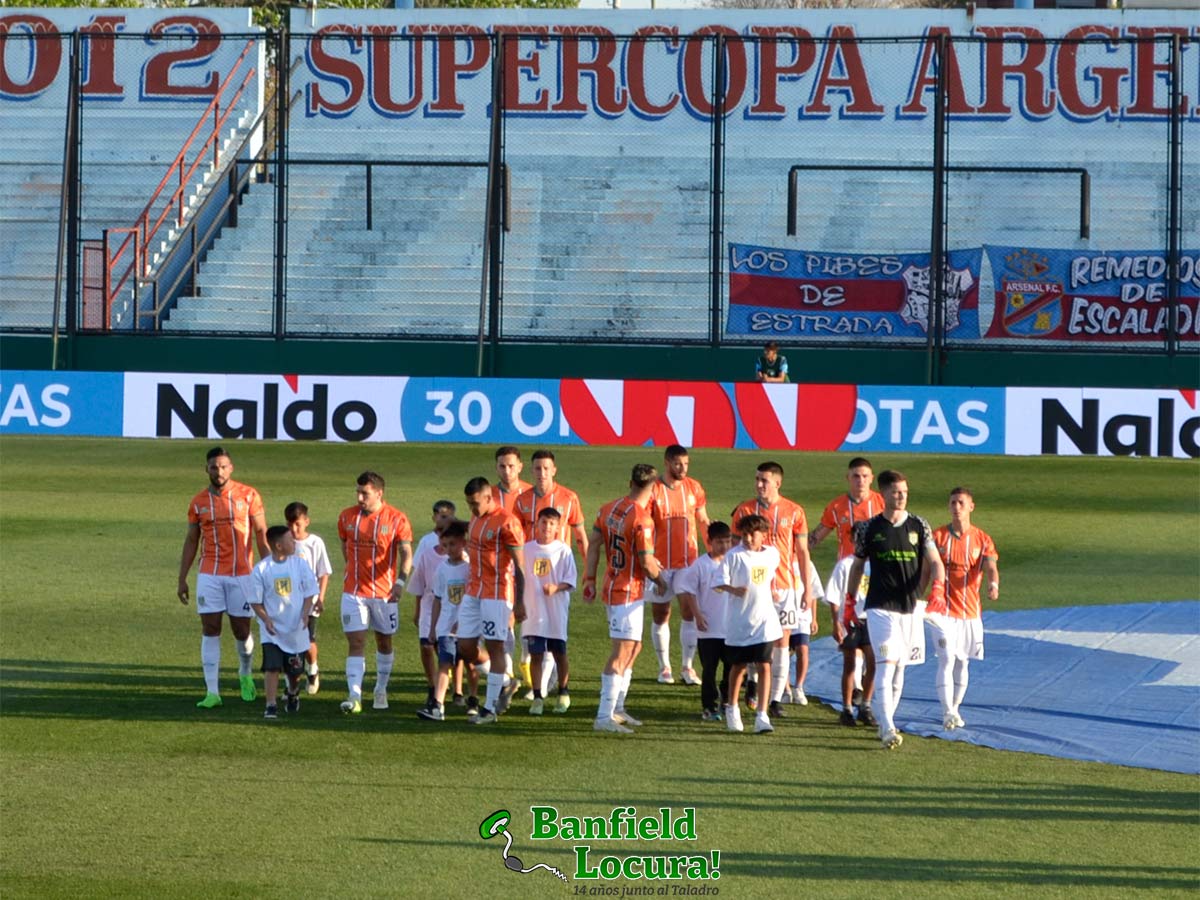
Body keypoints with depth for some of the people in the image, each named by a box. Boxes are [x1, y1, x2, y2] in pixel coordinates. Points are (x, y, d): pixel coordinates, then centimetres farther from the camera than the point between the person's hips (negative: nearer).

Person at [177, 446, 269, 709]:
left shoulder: (248, 496, -1)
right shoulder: (198, 502, 5)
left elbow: (261, 534, 1)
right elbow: (191, 541, 11)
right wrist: (182, 578, 8)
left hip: (241, 573, -1)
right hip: (209, 575, 2)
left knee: (241, 630, 4)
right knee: (210, 630, -4)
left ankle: (245, 675, 34)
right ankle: (212, 692, -4)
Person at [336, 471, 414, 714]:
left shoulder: (396, 519, -8)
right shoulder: (347, 517, 2)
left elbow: (406, 554, -13)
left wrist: (400, 581, -27)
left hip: (384, 592, -1)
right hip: (353, 592, 1)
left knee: (384, 642, 13)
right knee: (355, 643, -9)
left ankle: (381, 691, 30)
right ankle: (355, 696, -15)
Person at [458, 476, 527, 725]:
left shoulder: (506, 522, -14)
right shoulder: (476, 518, 11)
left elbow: (520, 565, -12)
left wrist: (519, 602, -14)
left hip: (497, 594, -8)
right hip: (473, 592, 8)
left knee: (494, 647, -3)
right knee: (465, 646, 6)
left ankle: (490, 708, 2)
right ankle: (505, 682, 26)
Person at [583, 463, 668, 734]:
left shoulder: (608, 509, 5)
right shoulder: (641, 519, -19)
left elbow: (594, 545, 9)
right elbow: (646, 562, -19)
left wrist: (589, 579, 14)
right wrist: (661, 581, -1)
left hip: (611, 588, 9)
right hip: (629, 592, -9)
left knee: (634, 647, 20)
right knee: (621, 654, -7)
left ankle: (616, 708, 25)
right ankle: (604, 717, -8)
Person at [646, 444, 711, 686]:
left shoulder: (693, 487, 4)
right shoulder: (653, 490, -5)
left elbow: (703, 521, 12)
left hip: (689, 561, 2)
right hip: (661, 564, -2)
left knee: (690, 612, -3)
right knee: (660, 615, 5)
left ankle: (687, 667, 6)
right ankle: (664, 667, 15)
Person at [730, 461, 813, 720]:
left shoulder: (794, 512, 0)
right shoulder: (744, 510, 2)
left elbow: (803, 552, 5)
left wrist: (807, 589, 3)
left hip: (786, 585, 0)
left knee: (782, 642, -1)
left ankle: (776, 699, 4)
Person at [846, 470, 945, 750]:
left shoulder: (919, 526, 4)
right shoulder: (869, 529, 0)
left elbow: (934, 561, -2)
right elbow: (857, 566, 11)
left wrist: (937, 586, -21)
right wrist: (850, 601, 12)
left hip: (911, 607, 3)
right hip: (880, 608, -3)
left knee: (900, 667, 11)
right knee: (886, 664, -15)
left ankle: (886, 722, 25)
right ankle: (888, 729, -20)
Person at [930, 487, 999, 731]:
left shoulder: (982, 539, 1)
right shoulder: (938, 536, 0)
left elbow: (991, 567, -12)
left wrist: (993, 585, -33)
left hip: (970, 611, 2)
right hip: (943, 611, -2)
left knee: (962, 663, 12)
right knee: (946, 660, -12)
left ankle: (955, 709, 25)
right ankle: (947, 713, -16)